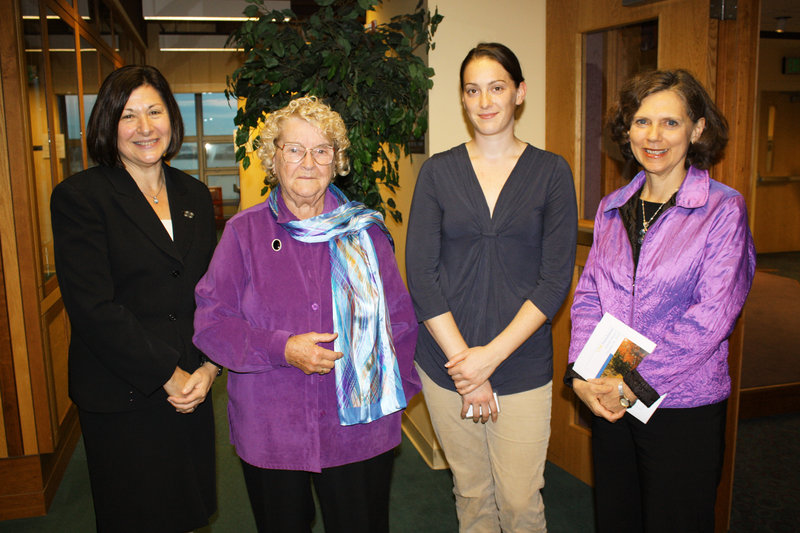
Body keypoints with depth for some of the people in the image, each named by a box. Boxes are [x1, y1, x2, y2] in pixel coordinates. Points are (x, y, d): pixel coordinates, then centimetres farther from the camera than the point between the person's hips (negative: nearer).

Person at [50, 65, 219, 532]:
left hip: (193, 389, 5)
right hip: (122, 398, -4)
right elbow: (93, 308, -15)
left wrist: (209, 367, -5)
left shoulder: (195, 195, 9)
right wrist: (167, 376, -14)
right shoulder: (79, 196, -8)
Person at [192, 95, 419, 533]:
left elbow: (400, 318, 7)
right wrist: (282, 349, -17)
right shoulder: (244, 231, -1)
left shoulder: (365, 230, 3)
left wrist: (394, 389, 1)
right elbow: (210, 323, -4)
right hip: (270, 434, 0)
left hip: (359, 430, 1)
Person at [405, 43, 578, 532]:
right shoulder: (439, 171, 3)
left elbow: (556, 280, -4)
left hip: (523, 366, -1)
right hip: (446, 360, 1)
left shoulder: (551, 172, 1)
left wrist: (492, 355, -13)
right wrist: (463, 361, -10)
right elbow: (421, 273, -3)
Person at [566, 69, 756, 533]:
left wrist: (634, 383, -16)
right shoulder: (613, 208, 6)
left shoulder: (723, 209, -9)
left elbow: (710, 317, -15)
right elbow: (588, 298, 6)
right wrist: (580, 374, -7)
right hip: (609, 401, 4)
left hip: (684, 407, -4)